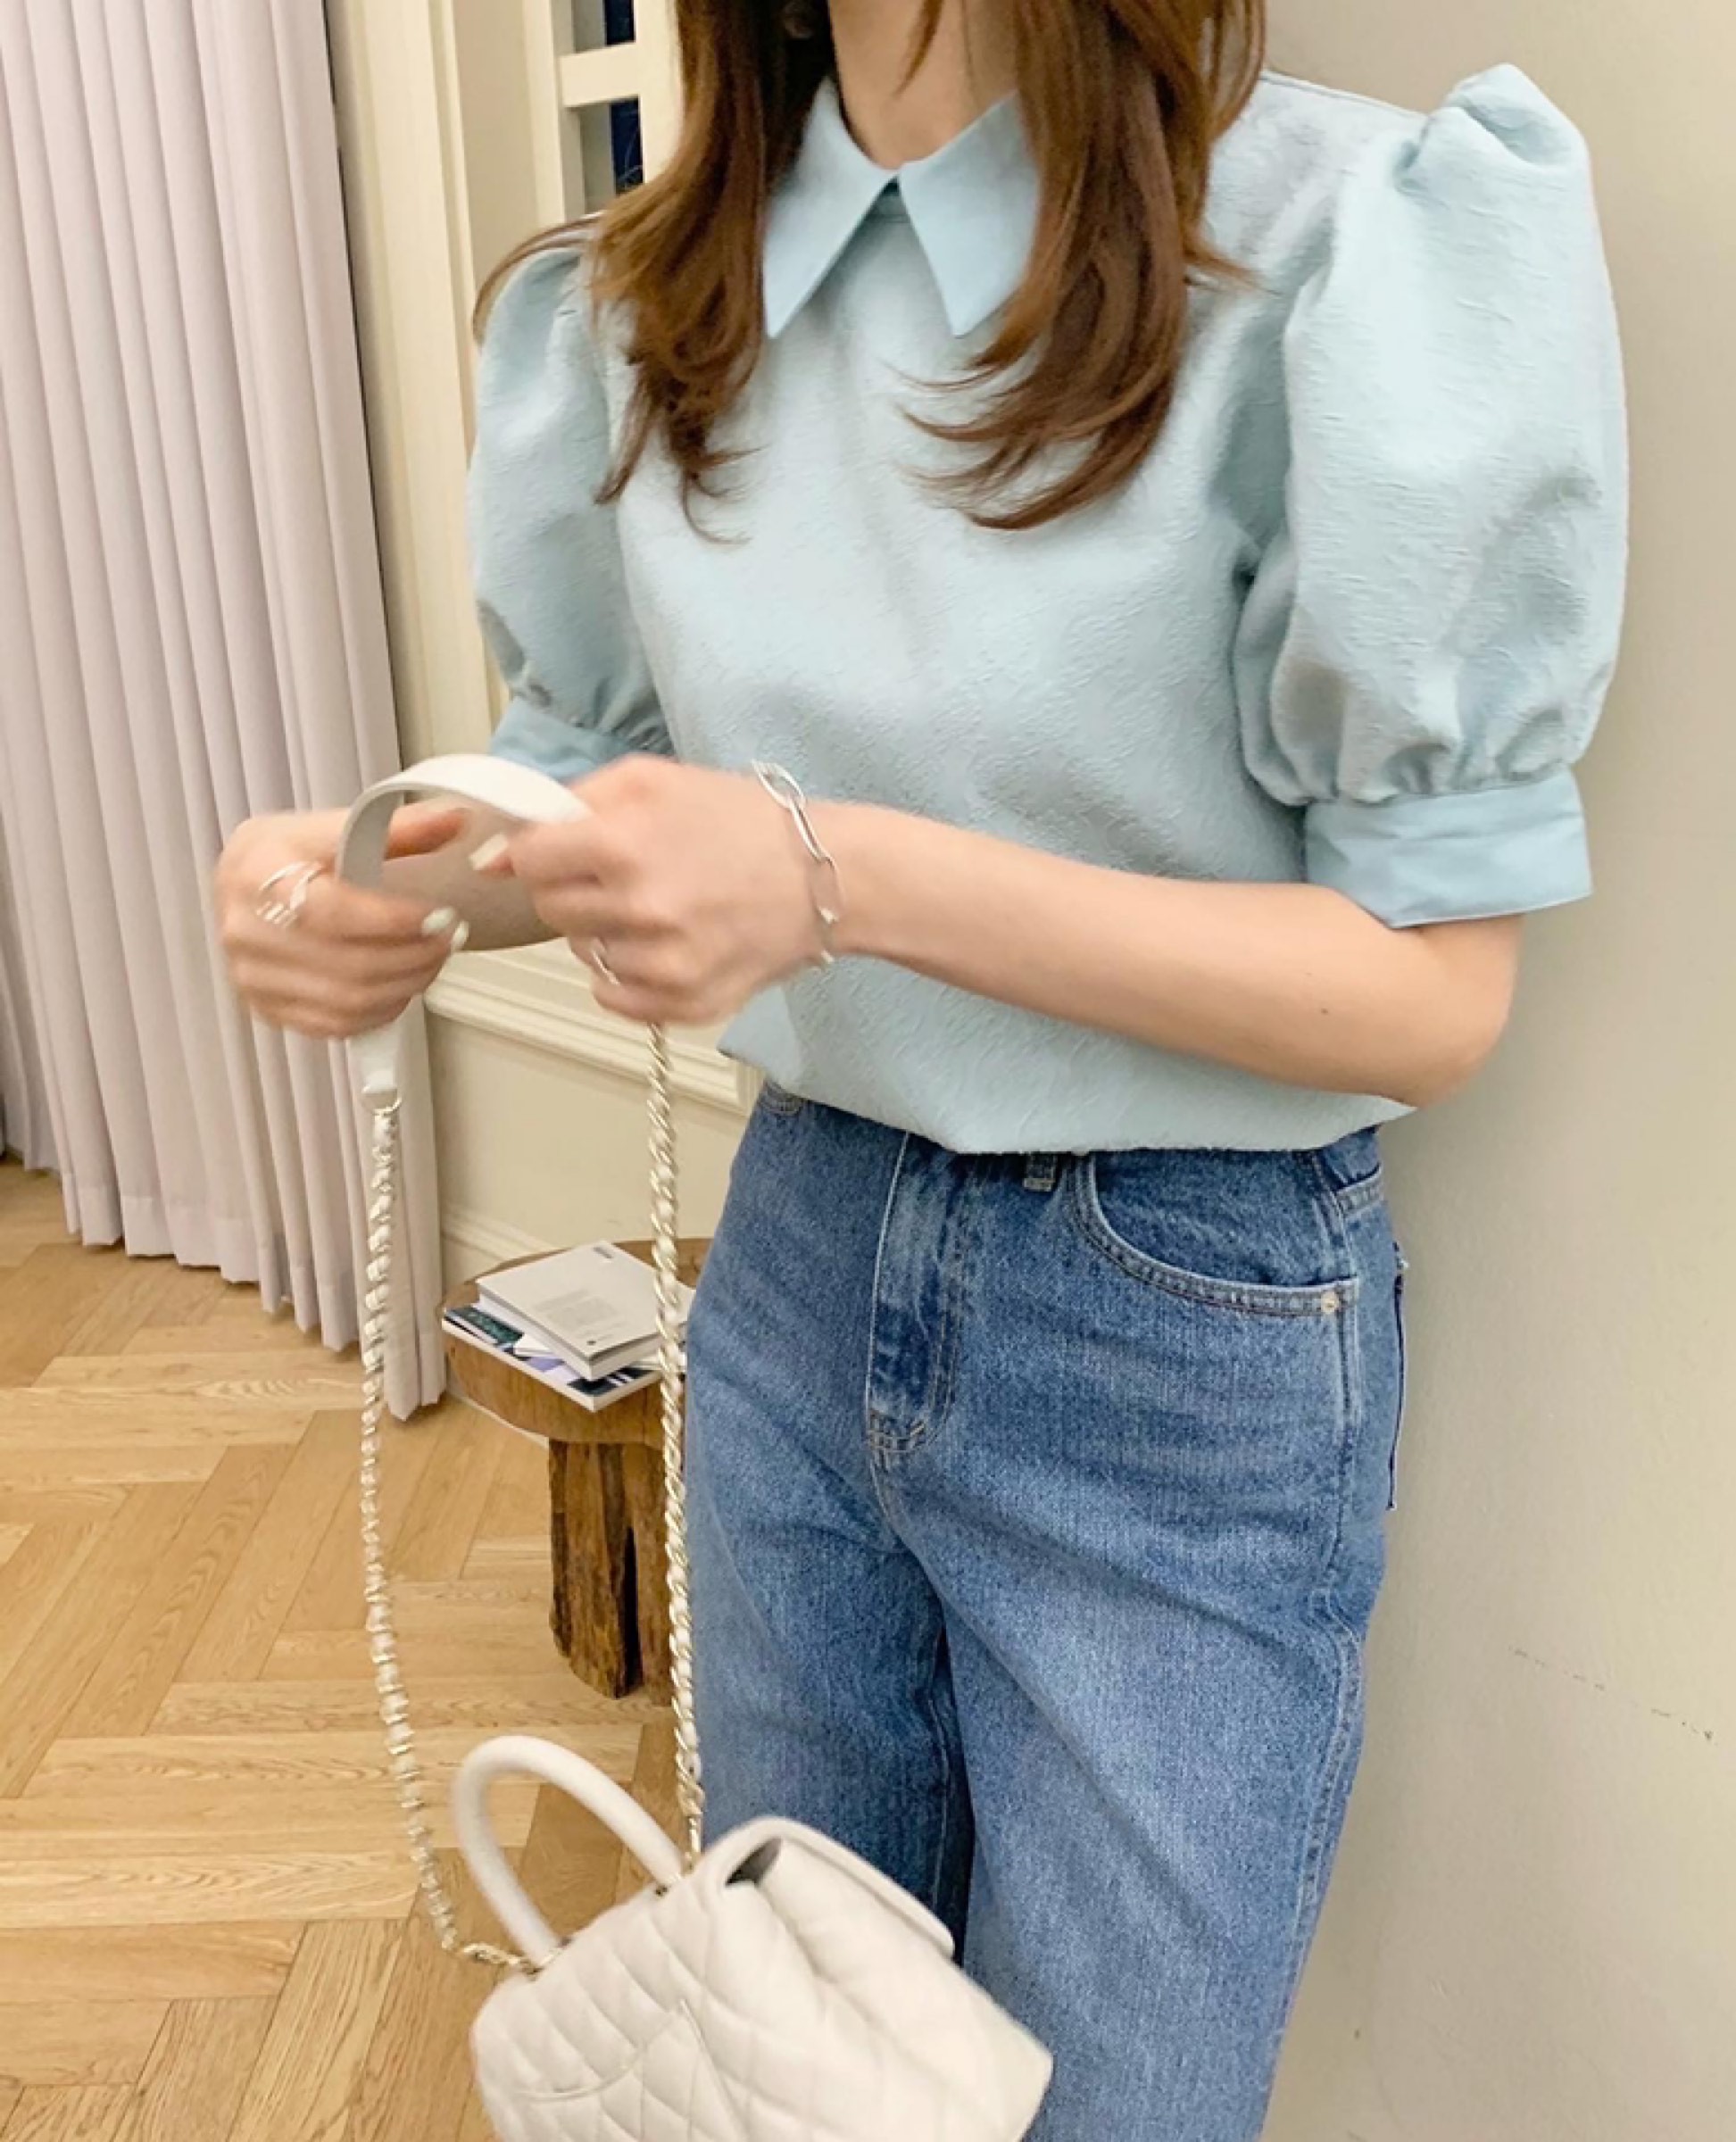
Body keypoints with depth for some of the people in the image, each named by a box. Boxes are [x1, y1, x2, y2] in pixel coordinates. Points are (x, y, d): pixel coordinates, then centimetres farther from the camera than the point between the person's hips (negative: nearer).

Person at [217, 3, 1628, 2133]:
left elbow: (1435, 992, -17)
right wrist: (363, 866, -12)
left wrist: (846, 880, -28)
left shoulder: (1347, 235, -16)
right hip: (799, 1260, 5)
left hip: (1179, 1349, -4)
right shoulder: (653, 296, 2)